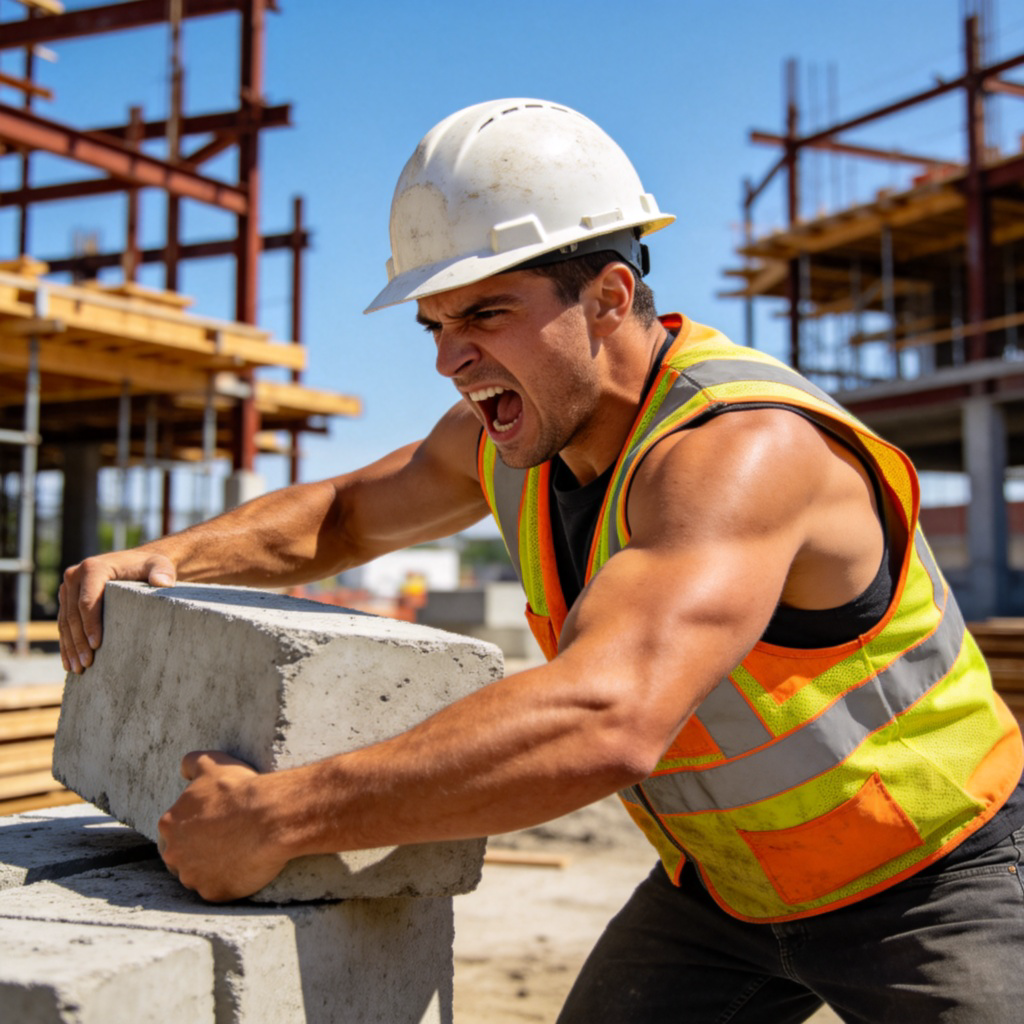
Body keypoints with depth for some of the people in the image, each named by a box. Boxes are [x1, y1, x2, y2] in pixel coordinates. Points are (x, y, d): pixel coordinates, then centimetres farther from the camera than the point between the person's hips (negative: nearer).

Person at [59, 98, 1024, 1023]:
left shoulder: (742, 447, -34)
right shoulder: (516, 427, -8)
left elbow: (605, 725, -48)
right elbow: (341, 515, 9)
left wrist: (273, 818, -43)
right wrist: (166, 557, -10)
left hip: (929, 881, -6)